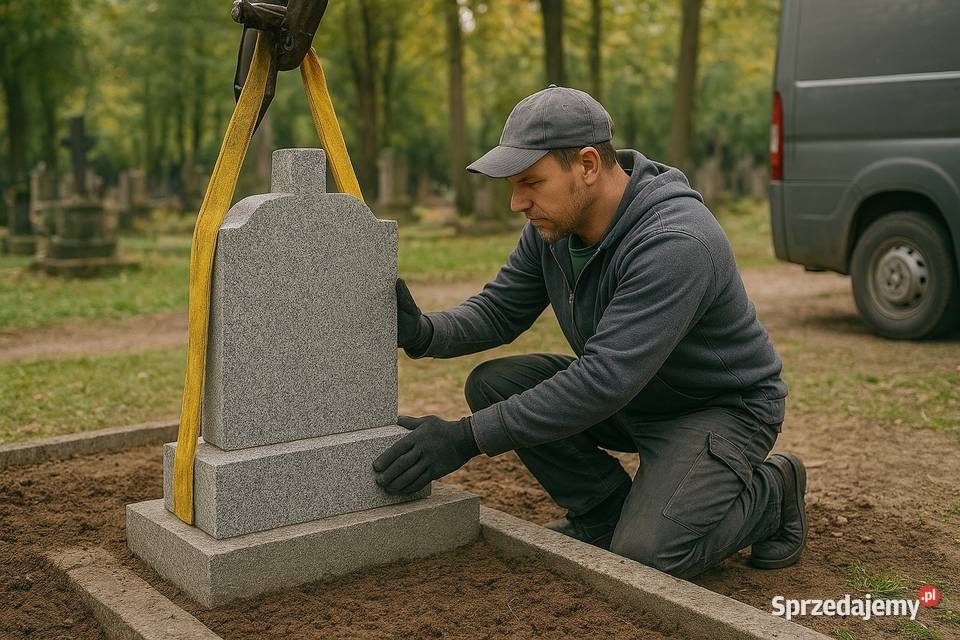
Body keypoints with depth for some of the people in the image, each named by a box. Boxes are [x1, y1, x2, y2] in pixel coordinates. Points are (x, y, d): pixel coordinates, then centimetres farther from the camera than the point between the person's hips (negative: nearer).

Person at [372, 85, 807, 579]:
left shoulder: (675, 241, -34)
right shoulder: (553, 224, -8)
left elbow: (606, 379, -39)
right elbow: (498, 312, -2)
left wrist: (468, 437, -39)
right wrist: (423, 333, -25)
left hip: (721, 408, -7)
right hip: (631, 395, 7)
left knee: (644, 555, -26)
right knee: (492, 385, -10)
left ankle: (769, 493, 4)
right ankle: (605, 513, 6)